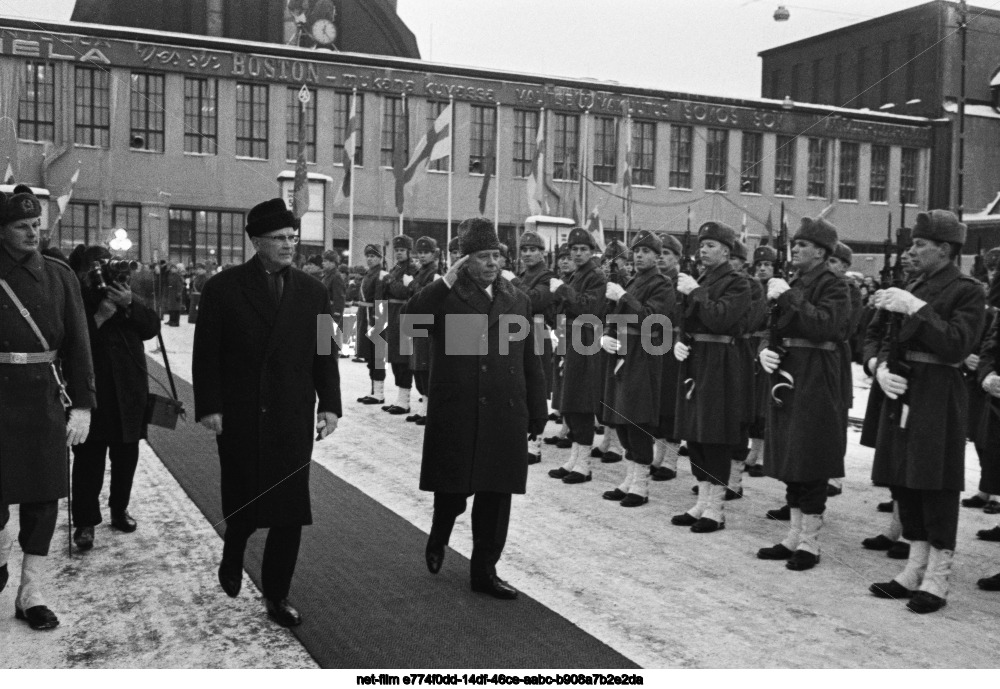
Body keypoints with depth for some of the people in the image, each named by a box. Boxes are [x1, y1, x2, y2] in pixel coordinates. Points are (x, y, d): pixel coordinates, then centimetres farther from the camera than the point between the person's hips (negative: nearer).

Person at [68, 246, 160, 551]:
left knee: (126, 454, 12)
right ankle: (85, 522, 7)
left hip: (128, 393, 4)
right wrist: (99, 317, -21)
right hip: (90, 394, -4)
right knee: (89, 458, -1)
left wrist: (129, 304, -14)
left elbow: (152, 327, 0)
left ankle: (120, 510, 28)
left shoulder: (124, 293, 9)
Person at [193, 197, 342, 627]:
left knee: (290, 510, 2)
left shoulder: (311, 292, 7)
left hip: (293, 419, 2)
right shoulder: (223, 288, -2)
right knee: (242, 502, 8)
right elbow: (206, 354, -3)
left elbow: (324, 354, 8)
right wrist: (209, 407, -9)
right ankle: (232, 562, 40)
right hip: (239, 418, -2)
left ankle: (277, 595, 16)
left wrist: (329, 405, 0)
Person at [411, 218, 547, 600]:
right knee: (453, 489, 7)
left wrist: (537, 410, 10)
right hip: (455, 413, -3)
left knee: (496, 494, 7)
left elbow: (531, 361, 12)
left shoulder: (517, 300, 11)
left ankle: (485, 570, 22)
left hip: (506, 415, 3)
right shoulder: (445, 297, -1)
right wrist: (446, 282, -21)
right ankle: (438, 539, 40)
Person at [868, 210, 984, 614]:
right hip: (903, 392, 7)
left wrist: (916, 308, -21)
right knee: (904, 482, 11)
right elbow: (892, 339, 16)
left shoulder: (967, 291, -6)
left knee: (937, 487, -1)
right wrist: (882, 369, -3)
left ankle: (936, 580, 10)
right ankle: (914, 571, 24)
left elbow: (957, 345, -18)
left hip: (939, 398, -7)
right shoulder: (913, 288, 15)